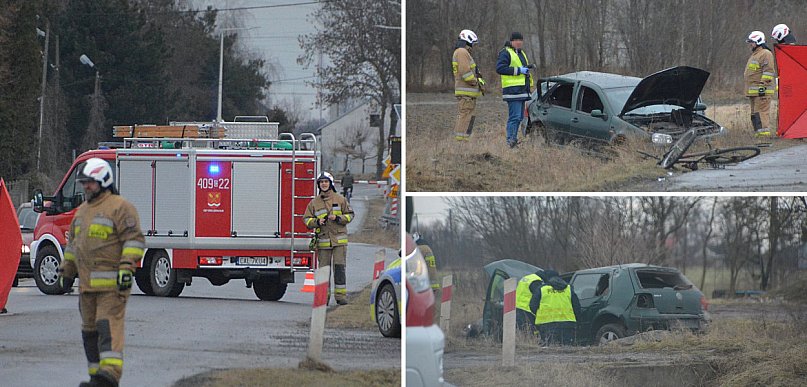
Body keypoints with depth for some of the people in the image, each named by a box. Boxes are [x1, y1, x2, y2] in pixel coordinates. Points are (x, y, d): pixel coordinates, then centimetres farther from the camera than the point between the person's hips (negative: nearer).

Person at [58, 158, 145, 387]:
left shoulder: (120, 208, -6)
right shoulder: (82, 211, 21)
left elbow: (134, 240, -12)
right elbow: (73, 242, 30)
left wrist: (126, 268, -22)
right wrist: (67, 270, 28)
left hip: (111, 282, -9)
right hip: (88, 283, 9)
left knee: (109, 325, -18)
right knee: (90, 329, 9)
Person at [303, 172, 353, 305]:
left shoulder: (340, 199, 6)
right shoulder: (314, 202, 8)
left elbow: (349, 215, 8)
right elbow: (307, 219, 9)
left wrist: (338, 218, -10)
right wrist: (317, 222, -11)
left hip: (339, 240, -1)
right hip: (323, 241, 1)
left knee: (339, 267, -7)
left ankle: (341, 295, -5)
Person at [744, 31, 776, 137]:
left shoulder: (765, 54, -9)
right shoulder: (754, 55, 25)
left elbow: (768, 71, -16)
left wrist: (763, 86, -21)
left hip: (761, 91, -11)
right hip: (753, 92, 11)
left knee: (761, 112, -16)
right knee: (754, 113, 10)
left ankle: (764, 133, -20)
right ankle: (757, 133, 13)